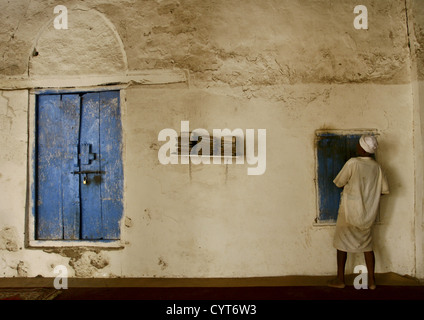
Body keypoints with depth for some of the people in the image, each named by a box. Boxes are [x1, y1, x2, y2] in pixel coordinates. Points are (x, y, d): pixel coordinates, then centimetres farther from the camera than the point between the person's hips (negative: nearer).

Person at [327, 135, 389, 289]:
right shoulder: (377, 167, -1)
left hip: (350, 211, -5)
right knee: (367, 244, 17)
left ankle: (340, 279, 15)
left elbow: (339, 183, -9)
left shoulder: (352, 163, -16)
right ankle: (371, 280, 20)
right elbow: (385, 190, 3)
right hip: (368, 213, 5)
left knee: (342, 242, 8)